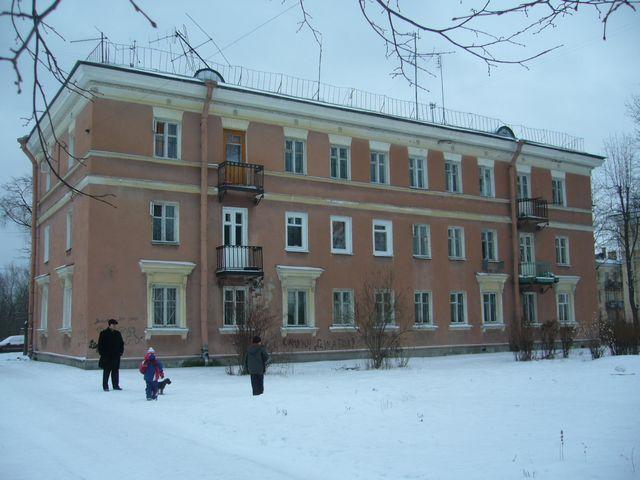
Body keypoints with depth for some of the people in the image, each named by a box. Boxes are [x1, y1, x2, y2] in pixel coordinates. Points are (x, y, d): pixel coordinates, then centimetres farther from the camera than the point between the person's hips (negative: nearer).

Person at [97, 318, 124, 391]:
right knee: (106, 371, 1)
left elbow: (121, 343, 17)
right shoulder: (104, 333, -4)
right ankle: (105, 386, 7)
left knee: (115, 371, 9)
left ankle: (116, 385, 17)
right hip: (107, 356, -4)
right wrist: (102, 353, -10)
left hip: (116, 356, 4)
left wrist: (121, 352, 7)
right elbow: (100, 344, -4)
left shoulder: (118, 334, 10)